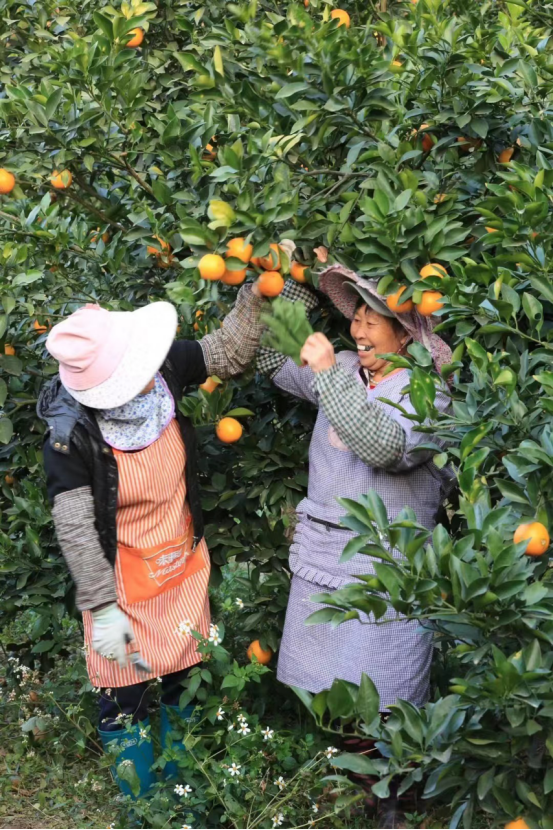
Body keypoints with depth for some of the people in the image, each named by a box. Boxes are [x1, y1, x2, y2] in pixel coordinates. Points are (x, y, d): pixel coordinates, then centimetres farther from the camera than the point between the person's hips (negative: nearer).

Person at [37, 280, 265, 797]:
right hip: (123, 579, -5)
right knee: (125, 695, 8)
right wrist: (101, 609, -18)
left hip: (183, 564, 5)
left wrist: (255, 291, -13)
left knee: (184, 678, 19)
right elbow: (75, 528, -20)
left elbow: (229, 351, -1)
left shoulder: (163, 369, -16)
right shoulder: (72, 435, -26)